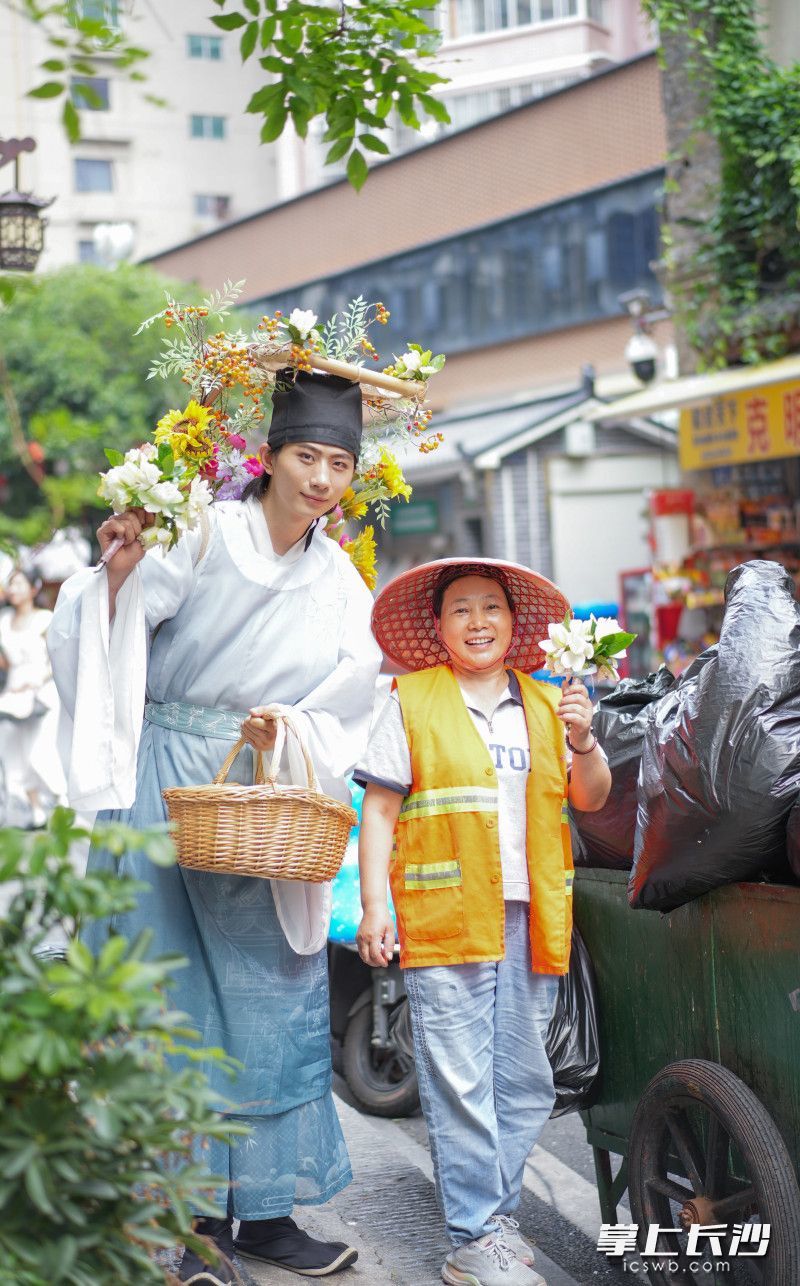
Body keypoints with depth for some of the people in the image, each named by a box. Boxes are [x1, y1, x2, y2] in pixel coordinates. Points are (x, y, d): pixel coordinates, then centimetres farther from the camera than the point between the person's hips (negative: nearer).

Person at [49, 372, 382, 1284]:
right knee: (166, 993, -1)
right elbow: (120, 629, -9)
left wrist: (286, 730, -14)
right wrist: (119, 570, -27)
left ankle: (257, 1207, 17)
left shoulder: (337, 581, 11)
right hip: (165, 780, -5)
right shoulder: (206, 534, -4)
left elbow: (345, 704, 5)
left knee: (272, 989, 5)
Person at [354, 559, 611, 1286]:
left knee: (524, 1086, 8)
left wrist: (583, 742, -7)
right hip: (445, 920, -4)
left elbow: (591, 800, 13)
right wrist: (375, 905, -6)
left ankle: (499, 1214, 21)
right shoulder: (410, 702, 6)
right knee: (460, 1086, -6)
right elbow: (379, 810, 2)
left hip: (530, 920, 4)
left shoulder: (545, 706, 16)